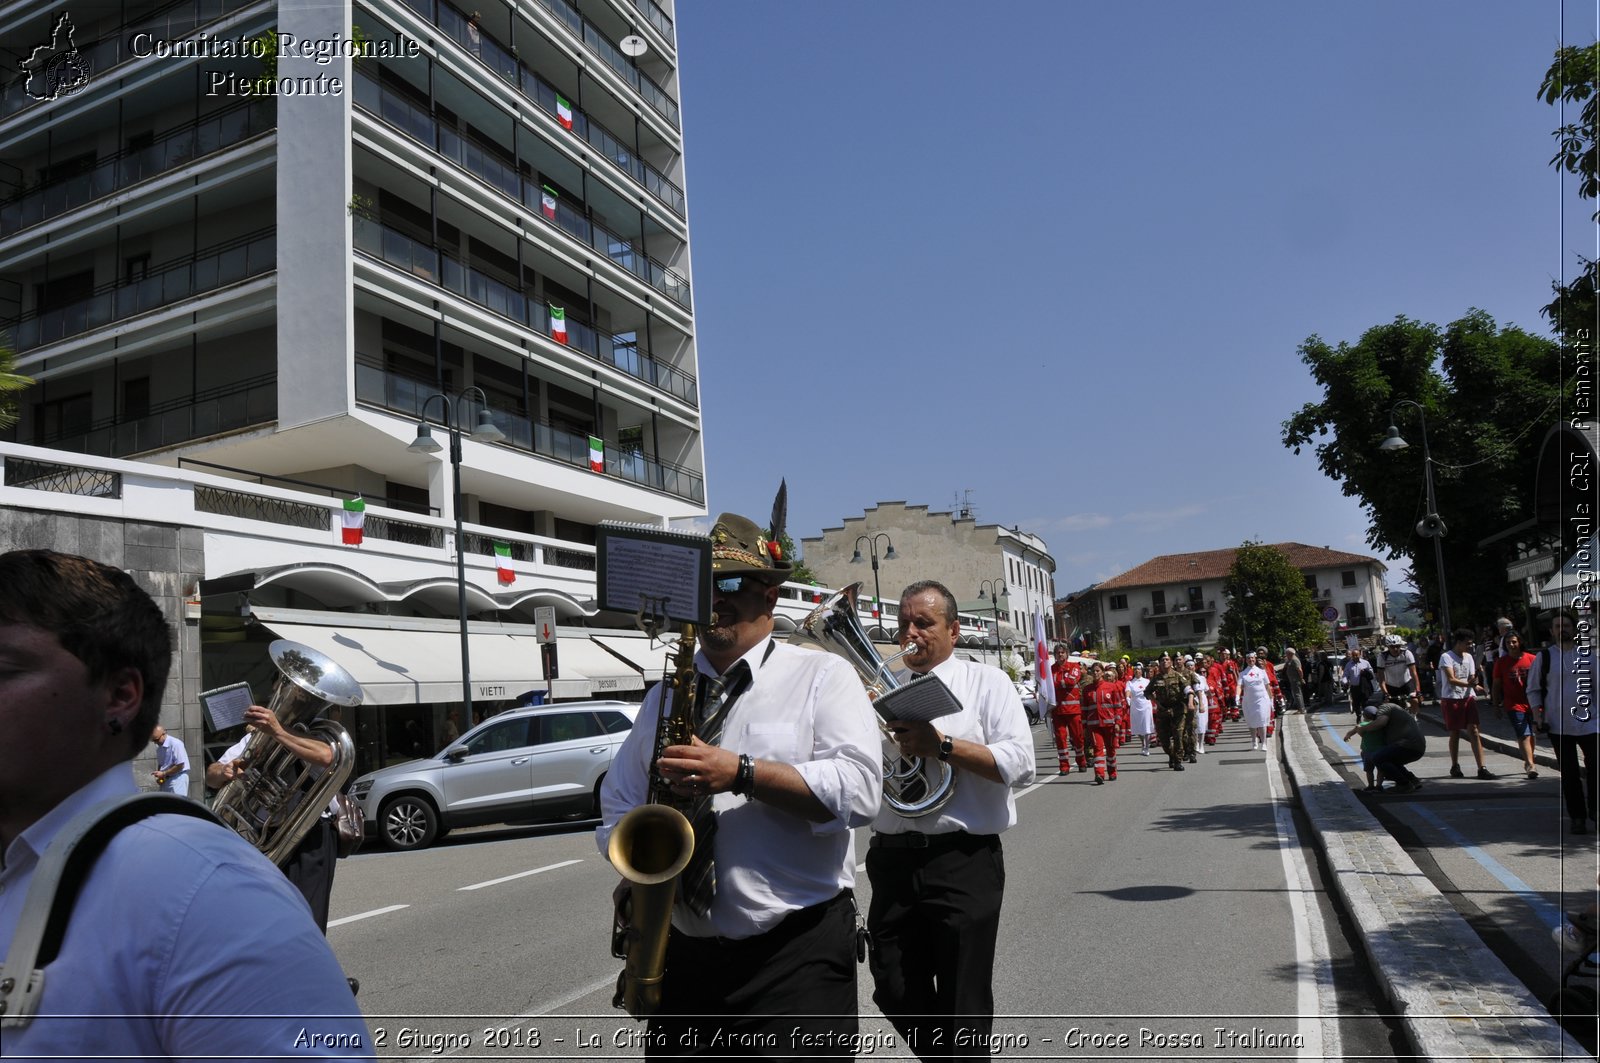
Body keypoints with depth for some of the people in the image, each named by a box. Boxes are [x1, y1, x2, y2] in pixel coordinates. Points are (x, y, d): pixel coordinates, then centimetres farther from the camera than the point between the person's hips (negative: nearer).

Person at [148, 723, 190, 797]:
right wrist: (159, 777, 2)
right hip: (165, 780, 8)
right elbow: (160, 764, 21)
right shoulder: (159, 747, 10)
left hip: (178, 778, -8)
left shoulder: (176, 744, -16)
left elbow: (180, 766, -18)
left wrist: (163, 773, -15)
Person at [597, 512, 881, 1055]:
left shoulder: (822, 676, -2)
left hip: (797, 954, -4)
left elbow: (859, 790, -15)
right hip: (686, 954, 5)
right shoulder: (667, 693, 13)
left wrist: (742, 773, -22)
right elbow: (619, 800, 20)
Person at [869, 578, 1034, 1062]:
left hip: (963, 863, -4)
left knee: (963, 1004, 3)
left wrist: (942, 745, -17)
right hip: (892, 860, 5)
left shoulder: (986, 682, 1)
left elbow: (1019, 764, -11)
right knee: (896, 994, 13)